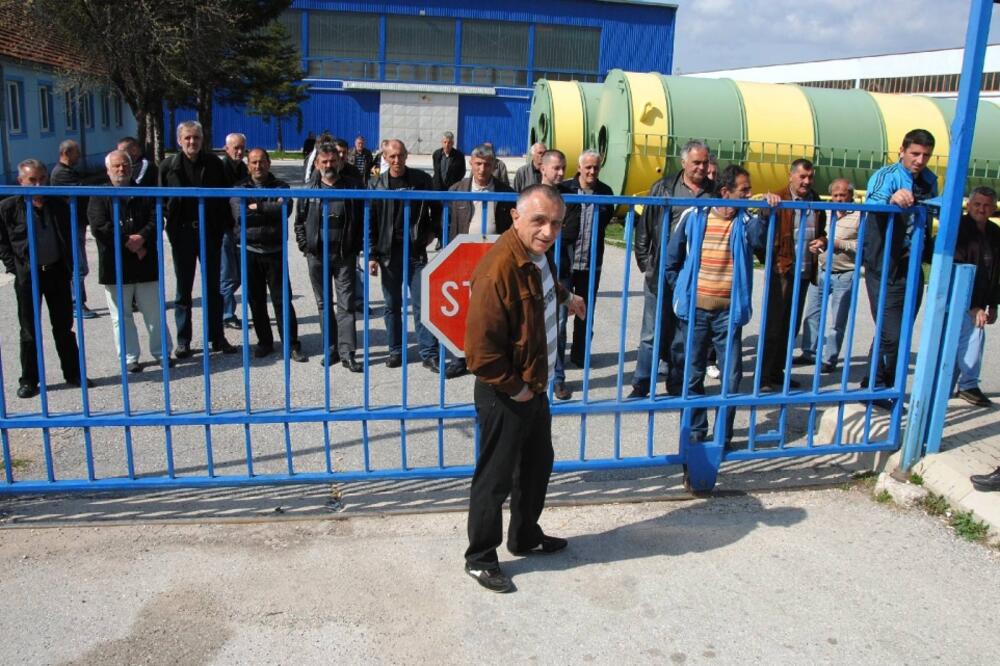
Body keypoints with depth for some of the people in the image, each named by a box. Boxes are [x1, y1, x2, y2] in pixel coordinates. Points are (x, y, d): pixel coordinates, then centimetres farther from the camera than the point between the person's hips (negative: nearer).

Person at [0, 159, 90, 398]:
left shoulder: (59, 205, 4)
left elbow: (69, 238, 11)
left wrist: (69, 268, 3)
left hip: (57, 272, 2)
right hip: (27, 276, -2)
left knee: (64, 327, 10)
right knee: (29, 331, 6)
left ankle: (73, 374, 20)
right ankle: (29, 380, 15)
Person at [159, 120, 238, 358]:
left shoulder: (214, 164, 1)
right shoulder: (168, 166, -2)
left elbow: (224, 196, 1)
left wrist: (225, 225, -6)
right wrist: (170, 225, -11)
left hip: (210, 233, 1)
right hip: (182, 234, -1)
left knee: (213, 288, 10)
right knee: (183, 289, 8)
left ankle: (217, 337, 20)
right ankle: (183, 341, 17)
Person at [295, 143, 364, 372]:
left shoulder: (354, 187, 0)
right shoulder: (309, 191, 6)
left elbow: (364, 219, 1)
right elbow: (300, 222, 13)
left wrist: (356, 247, -6)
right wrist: (305, 247, 3)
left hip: (344, 256, -3)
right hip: (316, 256, 3)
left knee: (346, 304, -4)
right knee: (324, 304, 11)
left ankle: (347, 353, -2)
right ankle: (331, 348, 21)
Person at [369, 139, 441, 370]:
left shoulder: (421, 180, 0)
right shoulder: (378, 185, 1)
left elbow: (436, 207, 15)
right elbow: (370, 223, 1)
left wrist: (432, 231, 6)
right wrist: (371, 255, -4)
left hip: (416, 250, -1)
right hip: (389, 252, 1)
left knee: (422, 304, -2)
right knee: (392, 305, 9)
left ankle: (429, 354, 3)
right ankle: (396, 351, 20)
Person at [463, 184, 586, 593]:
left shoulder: (537, 252, 0)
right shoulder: (498, 270, -30)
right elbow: (480, 348, -30)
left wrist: (566, 298, 41)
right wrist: (513, 388, -19)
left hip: (535, 385, 9)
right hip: (505, 395, -9)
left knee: (537, 465, 24)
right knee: (496, 478, 6)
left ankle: (525, 536, 44)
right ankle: (480, 558, 25)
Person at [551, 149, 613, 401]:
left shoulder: (605, 192, 2)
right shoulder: (563, 189, -8)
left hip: (591, 264, 4)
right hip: (565, 263, -4)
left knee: (585, 316, 19)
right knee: (560, 319, -7)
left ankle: (579, 356, 41)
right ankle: (557, 376, -3)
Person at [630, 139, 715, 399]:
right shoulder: (664, 188, 2)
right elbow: (644, 228, 4)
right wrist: (646, 262, -1)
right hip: (661, 274, -1)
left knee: (685, 335, 11)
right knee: (653, 333, 4)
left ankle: (676, 386, 24)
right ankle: (640, 386, 13)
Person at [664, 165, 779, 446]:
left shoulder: (745, 221, 0)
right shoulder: (693, 216, -1)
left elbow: (760, 238, -23)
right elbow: (672, 259, 7)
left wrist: (767, 211, -36)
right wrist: (681, 291, 4)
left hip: (728, 312, 0)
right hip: (694, 310, 0)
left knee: (732, 377, 0)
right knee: (692, 374, 9)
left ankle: (723, 434, 14)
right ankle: (695, 431, 24)